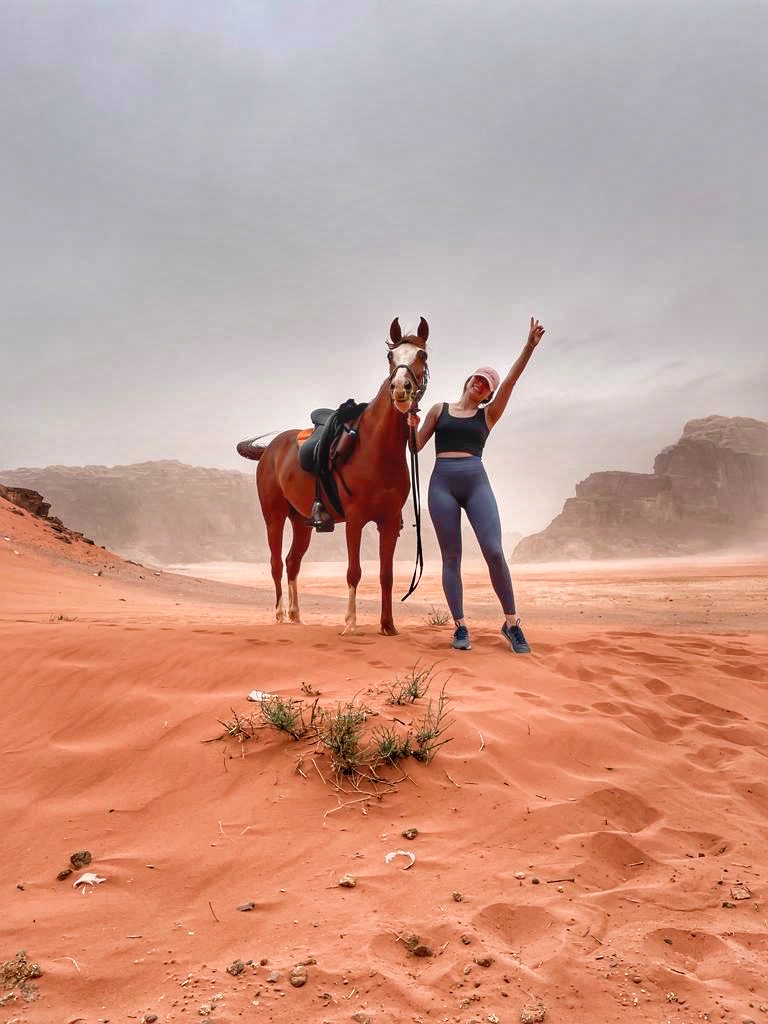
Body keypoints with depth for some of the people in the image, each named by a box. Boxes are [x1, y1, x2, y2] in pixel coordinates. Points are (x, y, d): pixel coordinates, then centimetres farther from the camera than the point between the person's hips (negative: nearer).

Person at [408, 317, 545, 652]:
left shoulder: (488, 414, 14)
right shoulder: (440, 409, 16)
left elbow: (511, 380, 3)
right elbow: (416, 445, 14)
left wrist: (529, 346, -6)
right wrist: (411, 425, -6)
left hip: (476, 482, 0)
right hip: (442, 483, 1)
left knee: (494, 551, -13)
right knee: (451, 557, 0)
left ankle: (511, 623, -1)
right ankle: (460, 627, 5)